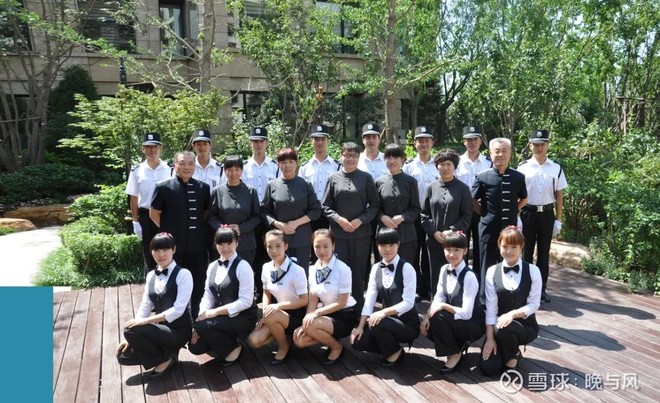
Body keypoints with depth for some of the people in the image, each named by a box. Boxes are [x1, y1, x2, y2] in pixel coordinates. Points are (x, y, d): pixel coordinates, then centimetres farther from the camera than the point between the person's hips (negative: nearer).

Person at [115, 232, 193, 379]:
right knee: (124, 356, -7)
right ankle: (166, 352, 12)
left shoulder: (183, 274, -14)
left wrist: (146, 321, -24)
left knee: (131, 331, -23)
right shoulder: (151, 275, 7)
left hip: (179, 330, -7)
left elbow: (178, 309, -21)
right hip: (161, 328, 7)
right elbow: (145, 307, 6)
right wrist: (131, 338, -4)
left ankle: (165, 359, -2)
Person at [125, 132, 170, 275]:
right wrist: (135, 222, -1)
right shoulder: (137, 171, 0)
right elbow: (133, 198, 3)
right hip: (146, 216, 0)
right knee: (149, 256, 10)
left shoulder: (169, 169, -2)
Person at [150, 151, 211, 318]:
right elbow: (154, 214, 2)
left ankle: (195, 319, 30)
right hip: (173, 245, -2)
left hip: (198, 245, 3)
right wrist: (169, 230, 1)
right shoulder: (163, 187, -5)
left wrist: (201, 231, 5)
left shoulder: (203, 188, 4)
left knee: (198, 285, 13)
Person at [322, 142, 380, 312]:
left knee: (358, 272, 6)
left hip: (361, 232, 0)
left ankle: (359, 309, 18)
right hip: (338, 233, 1)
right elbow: (326, 206, 5)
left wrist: (360, 220, -9)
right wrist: (339, 219, -10)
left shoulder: (366, 178, 3)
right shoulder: (333, 178, 4)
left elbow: (375, 204, 2)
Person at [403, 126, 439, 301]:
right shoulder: (409, 166, -2)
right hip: (414, 216, -1)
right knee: (413, 253, 7)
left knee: (430, 254, 10)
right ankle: (414, 290, 17)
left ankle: (428, 289, 21)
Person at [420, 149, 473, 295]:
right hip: (434, 240, 2)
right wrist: (434, 232, -7)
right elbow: (424, 213, 6)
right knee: (436, 276, 8)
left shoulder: (462, 188, 0)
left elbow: (467, 215, -2)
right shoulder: (431, 187, 6)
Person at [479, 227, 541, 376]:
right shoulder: (492, 271, -4)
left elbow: (534, 304, -8)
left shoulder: (532, 271, -7)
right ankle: (511, 351, 20)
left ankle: (513, 356, -2)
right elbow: (490, 307, -7)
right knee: (488, 368, -13)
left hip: (526, 325, -2)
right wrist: (490, 338, -12)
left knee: (503, 328, -37)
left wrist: (512, 314, -26)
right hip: (499, 325, 2)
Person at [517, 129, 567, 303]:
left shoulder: (556, 168, 0)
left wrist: (558, 220, 2)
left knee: (544, 252, 10)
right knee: (526, 251, 8)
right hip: (527, 213, -1)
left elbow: (559, 195, 4)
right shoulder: (523, 167, -4)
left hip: (547, 214, 2)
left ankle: (541, 288, 20)